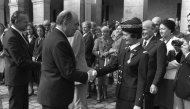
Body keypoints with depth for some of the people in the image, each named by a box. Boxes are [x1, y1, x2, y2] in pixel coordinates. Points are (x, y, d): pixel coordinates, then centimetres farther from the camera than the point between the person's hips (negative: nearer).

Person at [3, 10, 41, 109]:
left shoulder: (17, 33, 7)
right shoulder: (12, 37, -24)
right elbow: (21, 61, -27)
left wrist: (32, 59, 3)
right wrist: (40, 65, -24)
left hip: (21, 76, 9)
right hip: (16, 77, -9)